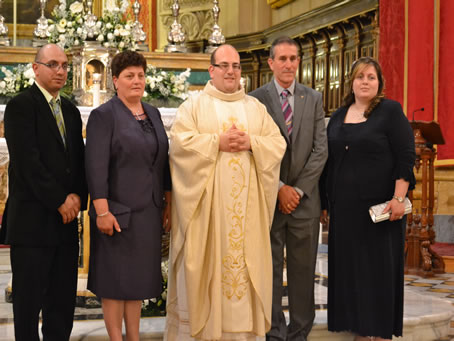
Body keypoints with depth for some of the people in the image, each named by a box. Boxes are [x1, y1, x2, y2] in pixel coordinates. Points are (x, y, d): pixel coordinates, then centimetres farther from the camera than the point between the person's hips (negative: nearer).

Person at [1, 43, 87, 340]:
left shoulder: (71, 110, 16)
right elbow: (27, 162, -15)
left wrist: (78, 197, -3)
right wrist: (60, 201, -13)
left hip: (66, 219, 7)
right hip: (33, 219, -7)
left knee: (63, 297, 9)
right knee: (29, 297, 1)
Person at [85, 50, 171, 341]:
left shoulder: (153, 113, 12)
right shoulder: (104, 115, -7)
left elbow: (163, 159, 14)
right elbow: (96, 166, -14)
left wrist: (169, 202, 11)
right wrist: (102, 211, -20)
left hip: (148, 211, 6)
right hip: (118, 210, -6)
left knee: (139, 276, 11)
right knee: (115, 277, 3)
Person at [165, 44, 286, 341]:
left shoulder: (256, 108, 15)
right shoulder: (194, 105, 5)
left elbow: (278, 143, 7)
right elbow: (179, 141, -8)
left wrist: (251, 143, -11)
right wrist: (217, 142, -15)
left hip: (246, 203, 3)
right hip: (206, 200, -3)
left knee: (244, 257, 2)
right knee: (206, 259, -2)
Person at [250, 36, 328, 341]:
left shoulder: (314, 99, 9)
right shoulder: (256, 99, 1)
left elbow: (320, 149, 3)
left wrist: (299, 189, -6)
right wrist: (279, 188, -9)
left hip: (305, 198, 2)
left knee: (303, 269, 7)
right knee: (270, 268, 4)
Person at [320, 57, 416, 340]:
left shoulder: (391, 111, -3)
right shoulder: (338, 117, 13)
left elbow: (406, 157, -9)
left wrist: (398, 198, -17)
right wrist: (325, 199, 13)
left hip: (379, 206, -5)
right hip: (345, 206, 5)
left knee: (379, 266, 1)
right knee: (350, 266, 7)